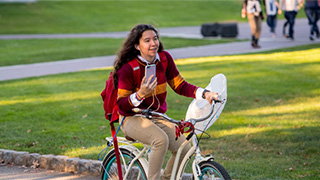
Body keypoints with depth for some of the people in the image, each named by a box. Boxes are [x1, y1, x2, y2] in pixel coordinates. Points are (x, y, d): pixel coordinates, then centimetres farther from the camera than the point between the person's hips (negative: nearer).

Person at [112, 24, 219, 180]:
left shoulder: (165, 59, -2)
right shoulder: (128, 68, -18)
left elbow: (180, 86, 3)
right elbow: (122, 105, -16)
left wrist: (204, 94, -12)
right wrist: (140, 94, -34)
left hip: (157, 117, 6)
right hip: (133, 119, -5)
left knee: (184, 148, -14)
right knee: (161, 139, -34)